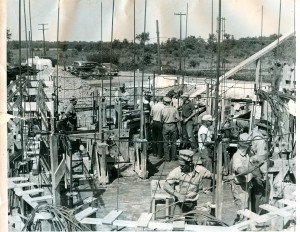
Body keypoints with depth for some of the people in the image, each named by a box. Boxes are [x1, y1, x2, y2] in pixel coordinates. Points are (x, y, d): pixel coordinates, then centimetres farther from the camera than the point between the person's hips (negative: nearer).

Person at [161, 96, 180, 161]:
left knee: (166, 143, 7)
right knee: (173, 142, 11)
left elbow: (161, 120, -2)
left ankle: (167, 158, 8)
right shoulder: (174, 109, -3)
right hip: (173, 126, 2)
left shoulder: (163, 110, -7)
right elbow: (178, 119, -5)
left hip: (165, 126, -1)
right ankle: (173, 157, 15)